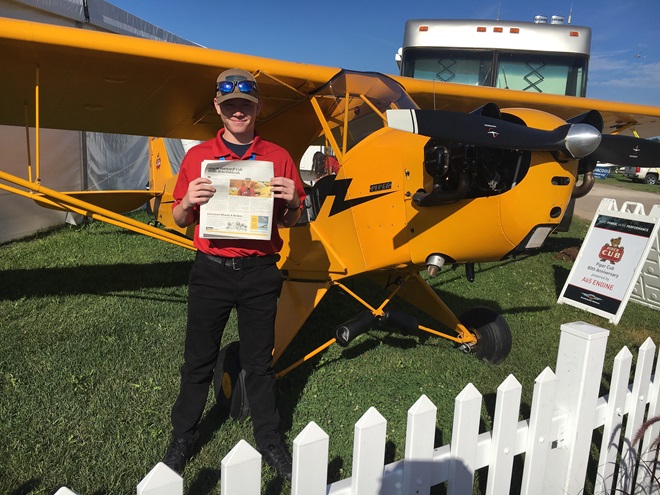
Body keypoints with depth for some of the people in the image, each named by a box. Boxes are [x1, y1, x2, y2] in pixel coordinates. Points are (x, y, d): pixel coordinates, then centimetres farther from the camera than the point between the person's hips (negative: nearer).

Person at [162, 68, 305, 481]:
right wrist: (189, 201, -14)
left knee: (259, 362, 12)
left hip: (260, 272, 0)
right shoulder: (198, 157, 4)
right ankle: (183, 437, 31)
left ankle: (270, 439, 28)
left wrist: (292, 201, -12)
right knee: (199, 360, 12)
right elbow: (179, 220, 8)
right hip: (211, 271, 1)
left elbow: (289, 222, 9)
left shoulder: (278, 157, 3)